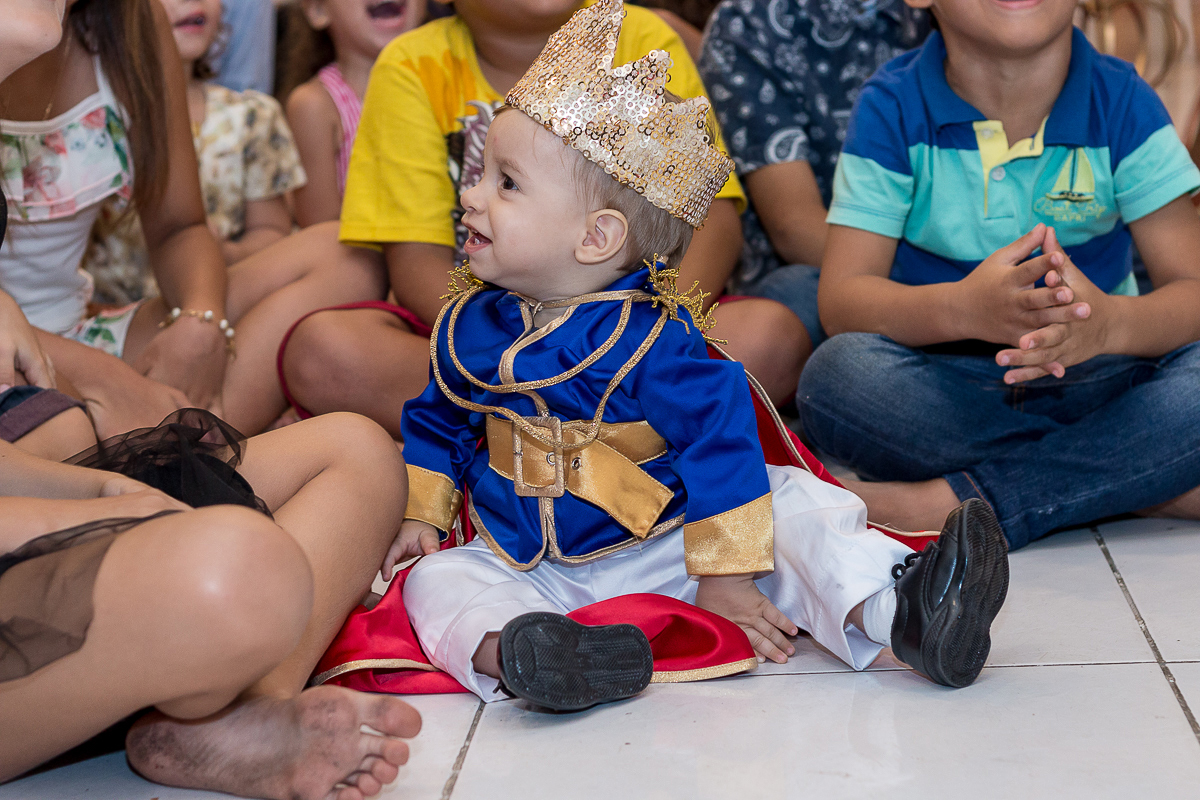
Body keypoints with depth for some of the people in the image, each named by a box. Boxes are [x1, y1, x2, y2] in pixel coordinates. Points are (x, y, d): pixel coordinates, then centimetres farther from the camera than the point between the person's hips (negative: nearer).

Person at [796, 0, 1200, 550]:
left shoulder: (1123, 103, -4)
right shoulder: (893, 108, -6)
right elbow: (840, 300, -14)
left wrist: (1109, 322, -36)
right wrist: (965, 308, -35)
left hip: (1094, 382, 1)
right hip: (940, 384, 0)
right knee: (835, 374, -32)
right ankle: (1147, 477, -23)